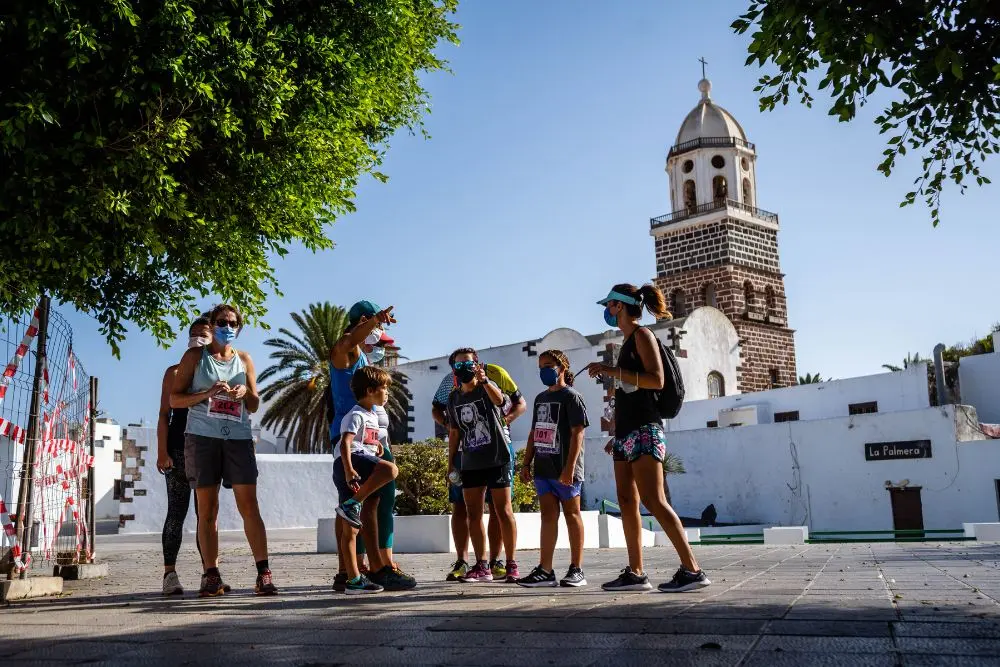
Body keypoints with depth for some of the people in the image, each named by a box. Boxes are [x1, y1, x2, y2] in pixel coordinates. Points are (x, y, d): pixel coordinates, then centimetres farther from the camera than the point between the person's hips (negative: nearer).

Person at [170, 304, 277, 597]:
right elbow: (175, 399, 4)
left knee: (249, 505, -6)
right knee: (207, 509, 0)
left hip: (238, 438, 1)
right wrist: (207, 393, -12)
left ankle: (264, 573, -5)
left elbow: (254, 406, 19)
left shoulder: (244, 359, 16)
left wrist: (245, 394, -4)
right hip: (202, 437, -1)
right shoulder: (195, 356, 9)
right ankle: (211, 575, 5)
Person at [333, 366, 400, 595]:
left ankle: (354, 580, 10)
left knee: (349, 530, 8)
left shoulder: (373, 415, 25)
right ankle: (352, 505, -26)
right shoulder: (356, 415, -6)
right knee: (390, 469, -33)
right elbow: (345, 443, -19)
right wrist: (348, 469, -32)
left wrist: (377, 444, 19)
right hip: (348, 464, -10)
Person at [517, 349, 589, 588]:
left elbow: (577, 433, -14)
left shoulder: (571, 396, -7)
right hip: (543, 468, 7)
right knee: (548, 515, 6)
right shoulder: (541, 398, 16)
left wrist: (569, 467, -20)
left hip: (564, 469, -7)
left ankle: (576, 570, 8)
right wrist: (527, 463, 14)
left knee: (571, 515, 2)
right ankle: (545, 570, 7)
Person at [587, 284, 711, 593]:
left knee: (654, 501, -16)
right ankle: (636, 573, 6)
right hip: (627, 433, 9)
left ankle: (692, 570, -15)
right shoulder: (627, 342, 20)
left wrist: (612, 370, -20)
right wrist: (617, 436, 21)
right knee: (627, 503, 5)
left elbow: (656, 380, -17)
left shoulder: (642, 335, -4)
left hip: (643, 430, -9)